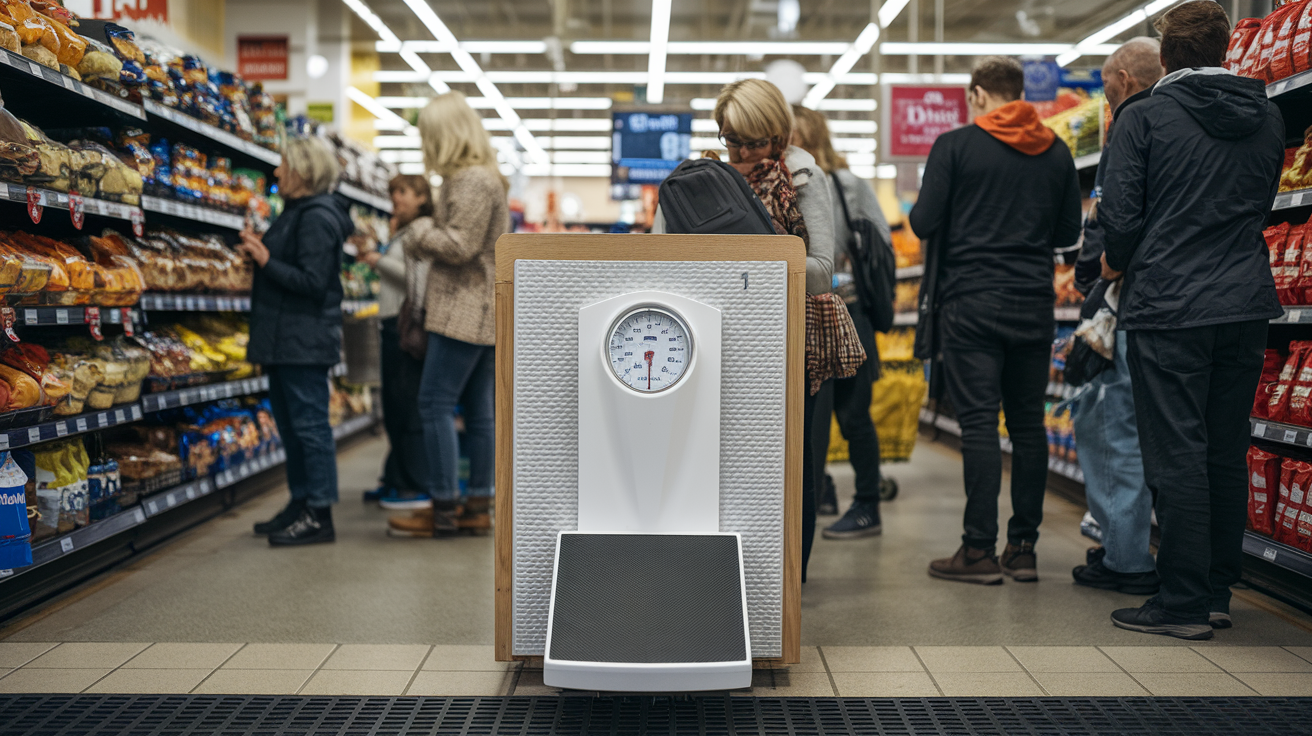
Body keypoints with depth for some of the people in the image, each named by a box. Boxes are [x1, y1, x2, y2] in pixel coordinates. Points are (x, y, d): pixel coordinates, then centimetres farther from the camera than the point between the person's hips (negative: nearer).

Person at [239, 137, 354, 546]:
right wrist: (259, 252, 7)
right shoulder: (299, 212, 18)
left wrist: (266, 261, -18)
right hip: (285, 339, 11)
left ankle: (319, 516, -1)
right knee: (290, 424, 15)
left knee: (310, 424, -7)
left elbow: (313, 282, -21)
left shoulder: (316, 218, -15)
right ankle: (301, 503, 24)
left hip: (305, 339, -11)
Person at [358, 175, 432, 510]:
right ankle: (396, 480, 21)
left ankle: (419, 487, -4)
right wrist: (372, 255, 15)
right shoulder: (403, 232, 21)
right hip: (393, 324, 10)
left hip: (408, 325, -10)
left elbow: (418, 276, -19)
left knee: (409, 407, -8)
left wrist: (379, 260, -11)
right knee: (393, 407, 13)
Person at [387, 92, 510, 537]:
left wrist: (420, 231, -4)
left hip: (464, 312, -10)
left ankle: (444, 508, -4)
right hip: (481, 311, 10)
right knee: (477, 409, 10)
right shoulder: (482, 177, 19)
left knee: (435, 404, -7)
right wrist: (424, 240, 12)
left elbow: (460, 245, -20)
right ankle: (478, 505, 15)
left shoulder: (471, 181, -14)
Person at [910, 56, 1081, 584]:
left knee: (979, 422, -4)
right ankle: (1023, 548, 12)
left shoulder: (955, 146, -4)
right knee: (1028, 423, 8)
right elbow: (1069, 232, 14)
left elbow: (924, 224, -6)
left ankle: (980, 550, -2)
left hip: (971, 302, -4)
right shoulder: (1056, 152, 9)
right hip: (1033, 304, 4)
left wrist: (964, 224, 16)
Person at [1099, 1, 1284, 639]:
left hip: (1169, 306, -5)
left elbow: (1120, 215, -11)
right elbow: (1262, 204, 19)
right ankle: (1217, 592, 21)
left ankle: (1182, 602, 1)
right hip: (1247, 305, 6)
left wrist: (1116, 263, 8)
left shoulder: (1145, 117, -7)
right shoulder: (1268, 117, 10)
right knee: (1227, 454, 12)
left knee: (1176, 456, -2)